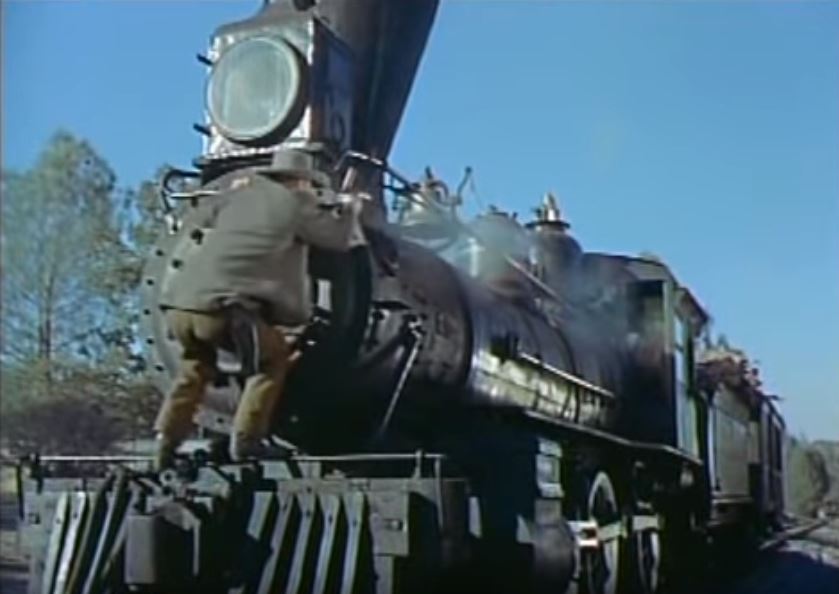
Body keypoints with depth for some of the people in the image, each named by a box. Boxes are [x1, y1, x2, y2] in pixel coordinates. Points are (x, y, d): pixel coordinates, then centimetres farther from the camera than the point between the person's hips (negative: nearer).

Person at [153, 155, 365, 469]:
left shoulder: (239, 193, 24)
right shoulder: (296, 205, 9)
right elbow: (343, 237, 21)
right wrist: (349, 207, 39)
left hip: (177, 305, 6)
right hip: (220, 307, -6)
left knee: (197, 365, 31)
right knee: (273, 357, 17)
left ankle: (166, 441, 22)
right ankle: (245, 440, 9)